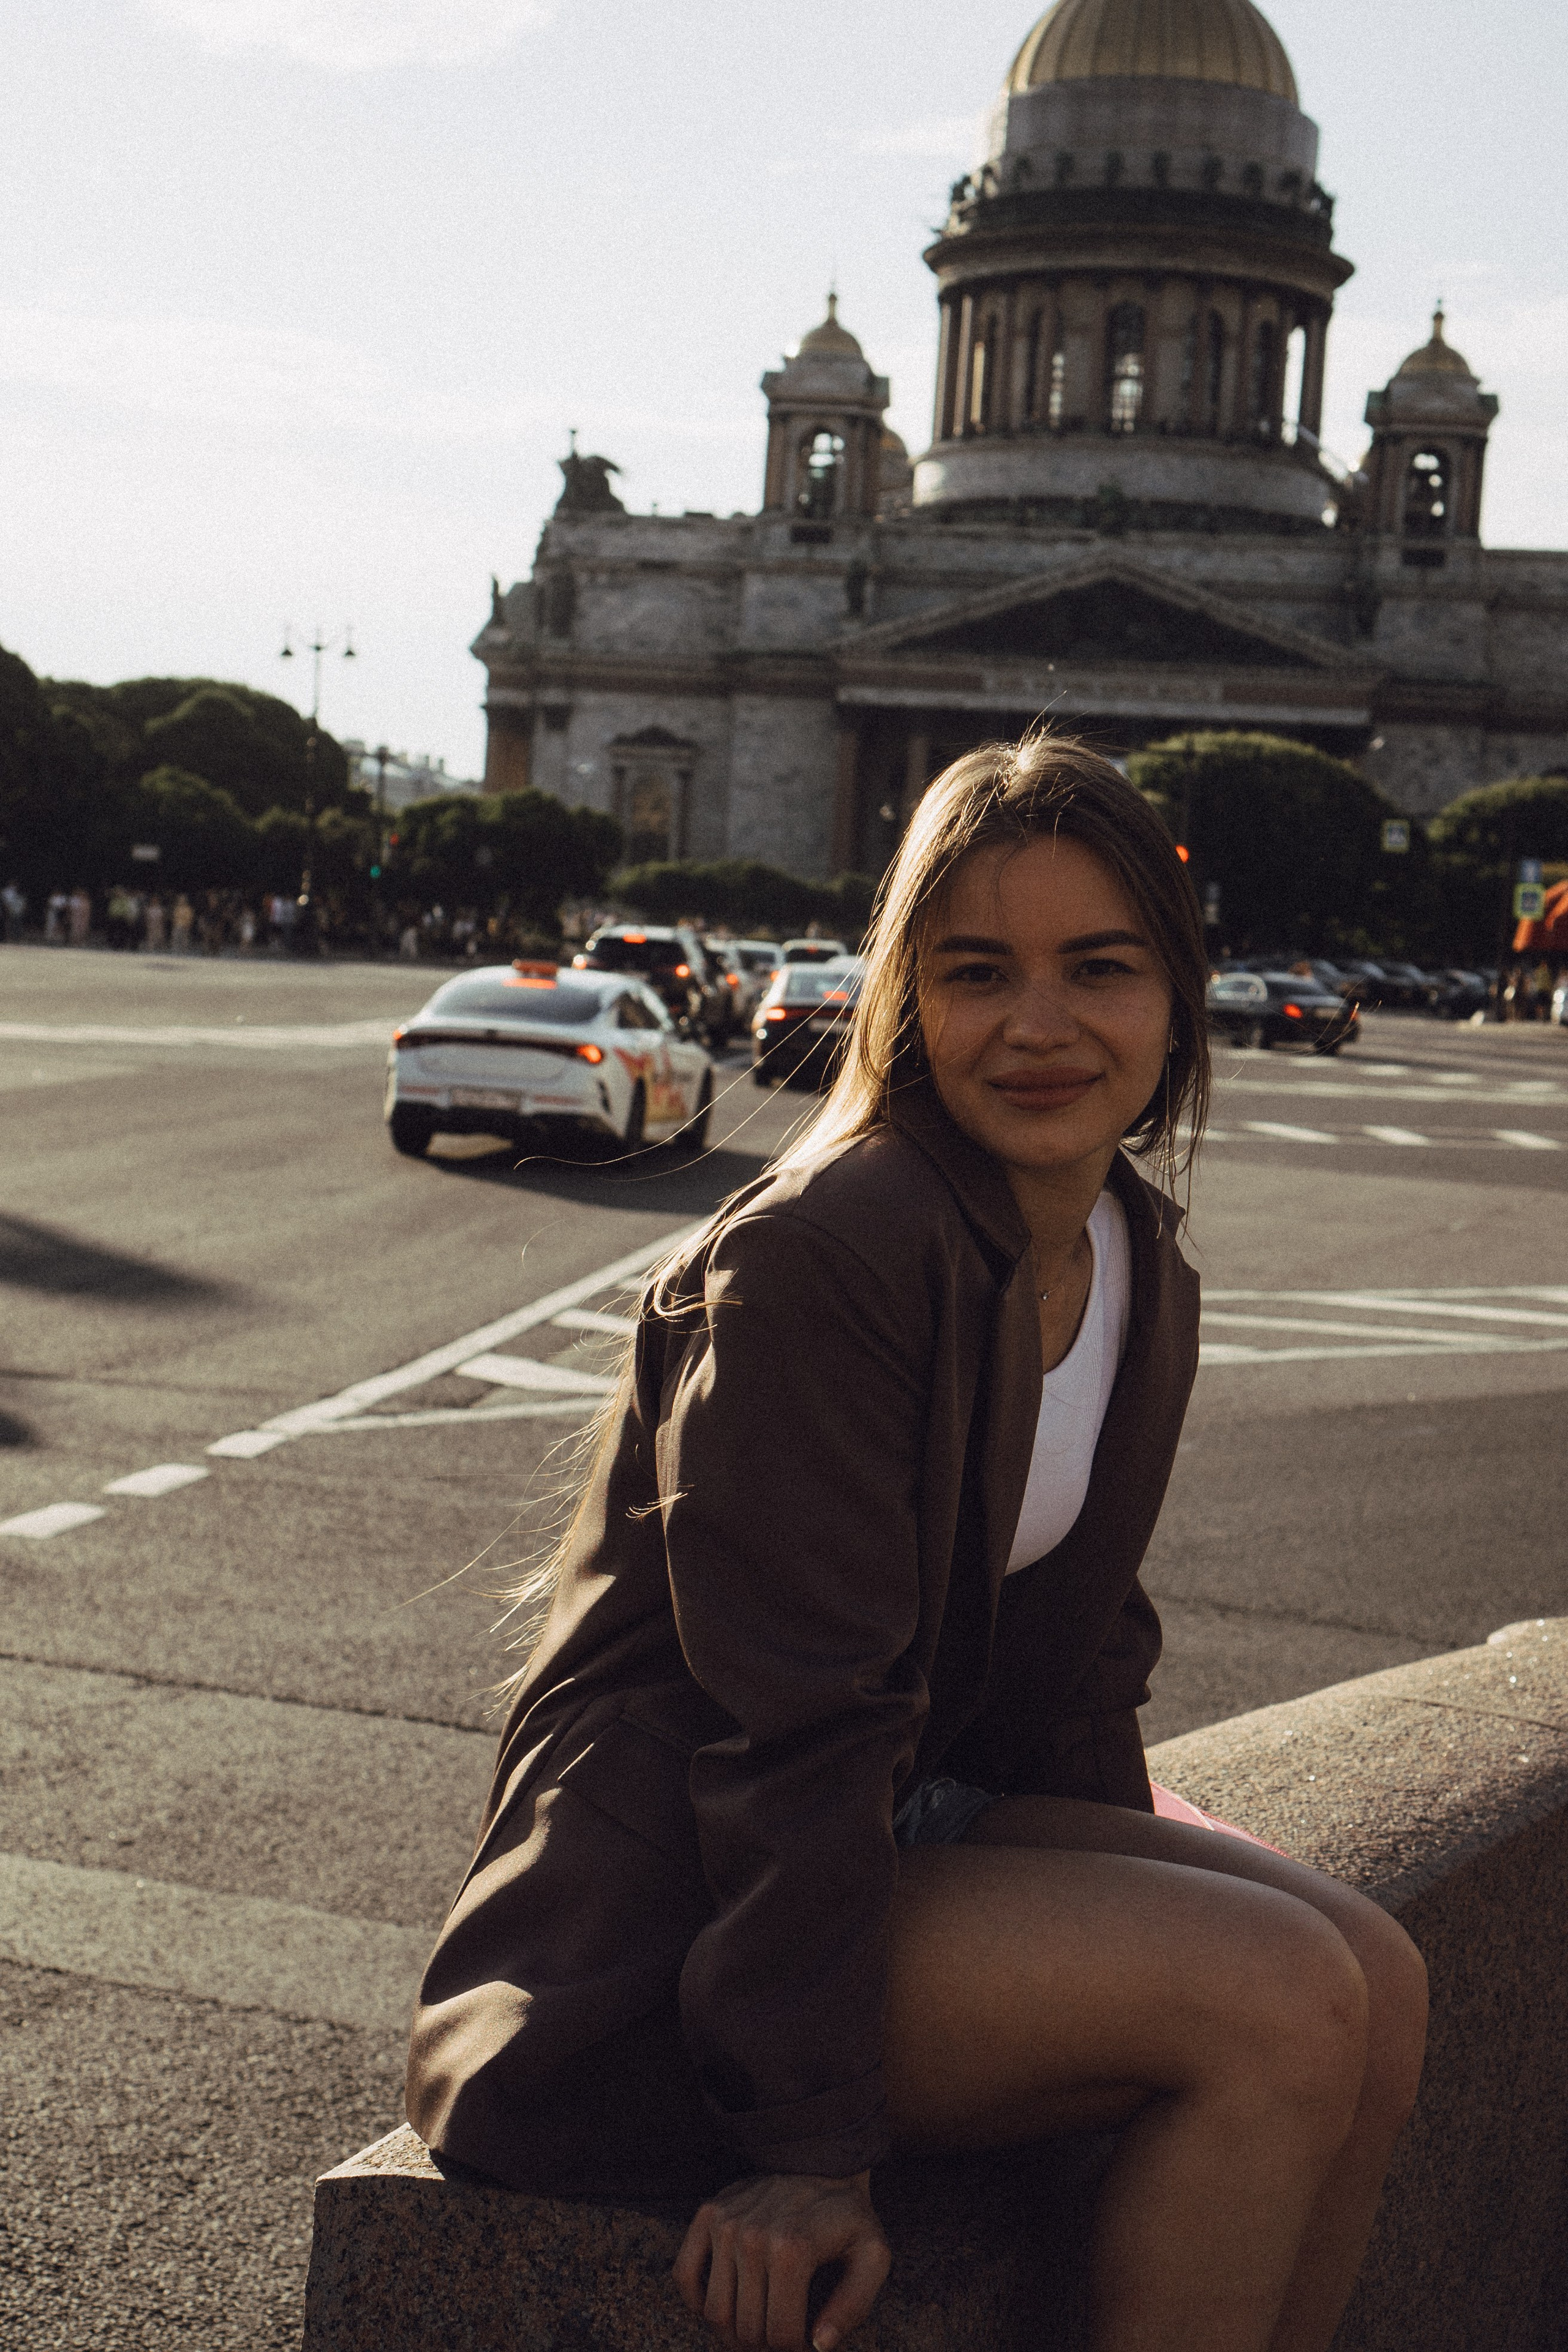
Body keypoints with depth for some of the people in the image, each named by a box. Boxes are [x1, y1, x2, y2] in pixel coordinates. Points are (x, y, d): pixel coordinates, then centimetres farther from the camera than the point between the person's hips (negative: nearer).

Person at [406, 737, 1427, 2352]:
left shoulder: (1145, 1279, 5)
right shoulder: (818, 1254, -22)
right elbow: (790, 1716, -23)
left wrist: (1116, 1906, 7)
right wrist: (807, 2142, -22)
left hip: (910, 1820, 8)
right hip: (668, 1902, -8)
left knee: (1378, 1979, -7)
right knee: (1283, 2006, -20)